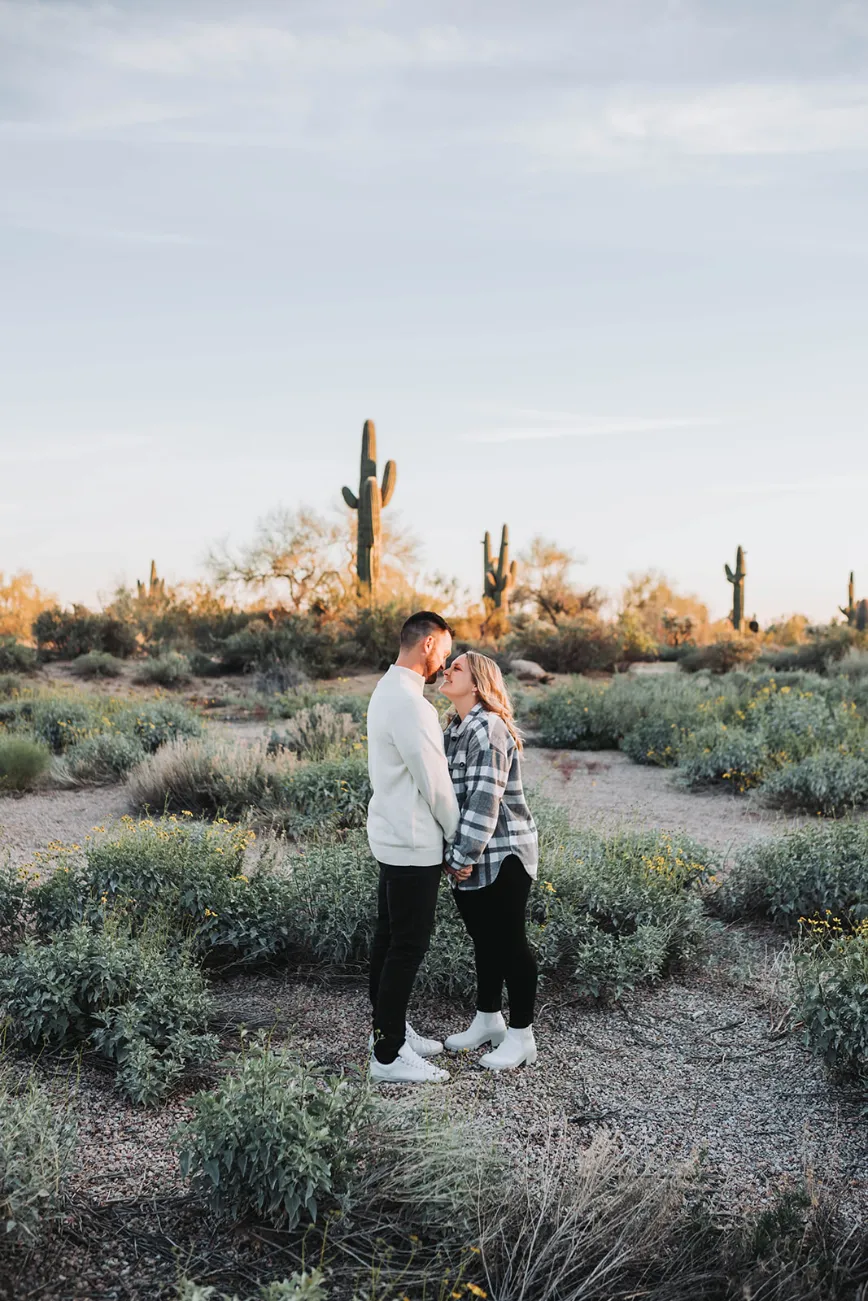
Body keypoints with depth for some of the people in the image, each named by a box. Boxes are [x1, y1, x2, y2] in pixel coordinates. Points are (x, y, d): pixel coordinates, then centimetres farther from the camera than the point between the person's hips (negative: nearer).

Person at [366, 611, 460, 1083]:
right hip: (413, 845, -10)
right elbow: (435, 782, -19)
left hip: (391, 837, 10)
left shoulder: (387, 689, 11)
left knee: (389, 937, 17)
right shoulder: (409, 703, -23)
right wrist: (460, 837, -7)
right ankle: (388, 1055, 5)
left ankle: (389, 1029, 30)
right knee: (408, 946, -3)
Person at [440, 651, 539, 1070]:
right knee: (483, 939, 19)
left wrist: (464, 856, -19)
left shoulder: (488, 728, -19)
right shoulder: (455, 727, 11)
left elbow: (485, 799, -23)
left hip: (501, 854, -9)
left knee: (509, 942, 2)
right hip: (468, 855, 9)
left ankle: (521, 1036, 14)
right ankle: (488, 1019, 34)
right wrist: (456, 854, 9)